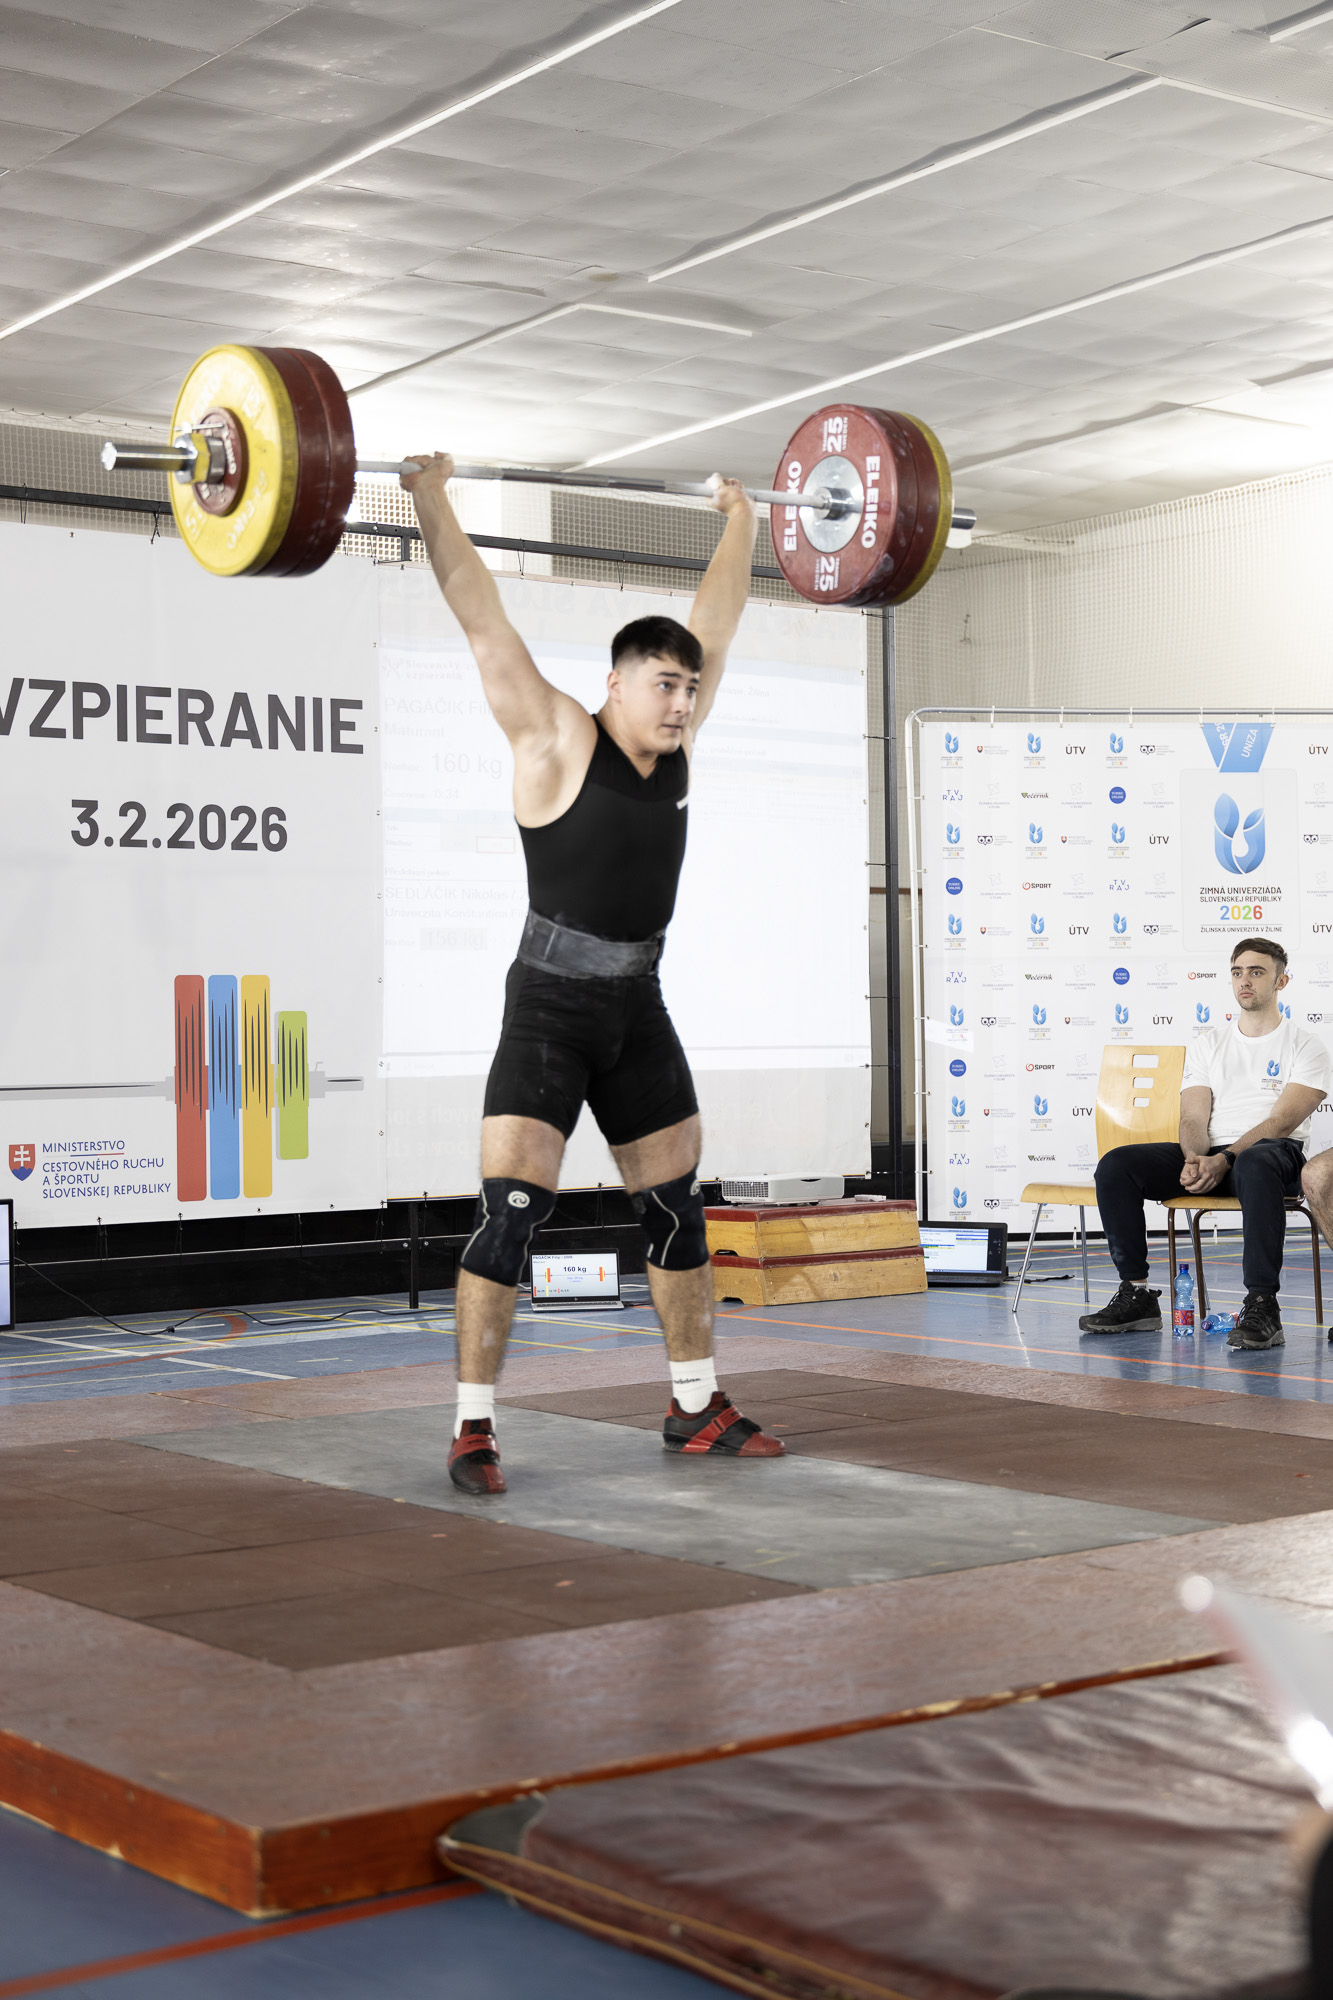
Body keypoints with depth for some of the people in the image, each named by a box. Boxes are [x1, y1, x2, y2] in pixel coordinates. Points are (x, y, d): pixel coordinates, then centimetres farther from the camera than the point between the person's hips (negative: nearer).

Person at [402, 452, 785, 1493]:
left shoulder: (677, 743, 5)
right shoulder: (556, 737, -9)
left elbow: (717, 618, 16)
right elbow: (482, 615, -11)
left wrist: (742, 519, 24)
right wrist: (431, 496, -11)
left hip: (638, 1011, 7)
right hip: (549, 1009, -6)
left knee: (679, 1210, 12)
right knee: (510, 1211, -12)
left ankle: (698, 1405, 25)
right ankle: (473, 1427, -5)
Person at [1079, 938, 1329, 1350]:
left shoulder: (1305, 1046, 4)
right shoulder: (1209, 1043, 18)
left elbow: (1281, 1121, -8)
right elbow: (1193, 1118, 8)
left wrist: (1225, 1160, -22)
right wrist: (1195, 1159, -16)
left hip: (1273, 1152, -4)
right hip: (1209, 1157, 5)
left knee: (1255, 1164, -44)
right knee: (1115, 1165, -19)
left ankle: (1262, 1308, -42)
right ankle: (1136, 1294, -17)